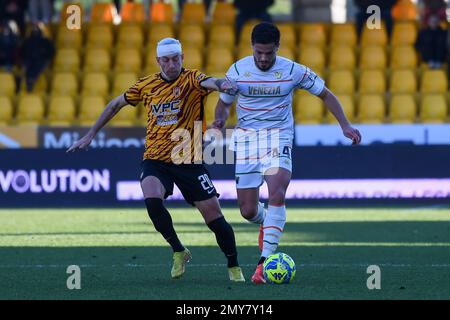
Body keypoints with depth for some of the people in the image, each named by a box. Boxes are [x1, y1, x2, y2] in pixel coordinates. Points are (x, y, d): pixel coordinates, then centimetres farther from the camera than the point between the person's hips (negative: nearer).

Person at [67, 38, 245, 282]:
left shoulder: (191, 79, -6)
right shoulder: (146, 85, 6)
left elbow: (208, 82, -30)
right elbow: (115, 105, 20)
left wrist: (221, 84, -54)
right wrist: (90, 135, 20)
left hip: (188, 160, -2)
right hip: (155, 159, 2)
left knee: (214, 216, -4)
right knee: (152, 200, -27)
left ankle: (234, 268, 17)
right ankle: (179, 252, -5)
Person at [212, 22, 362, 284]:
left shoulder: (293, 71, -4)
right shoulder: (237, 71, -2)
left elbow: (326, 94, 7)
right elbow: (224, 103, 12)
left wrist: (345, 125, -3)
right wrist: (220, 119, -12)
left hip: (279, 138, -2)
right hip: (247, 139, 2)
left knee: (277, 194, -26)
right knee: (248, 211, 0)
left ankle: (266, 260, -24)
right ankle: (267, 223, 39)